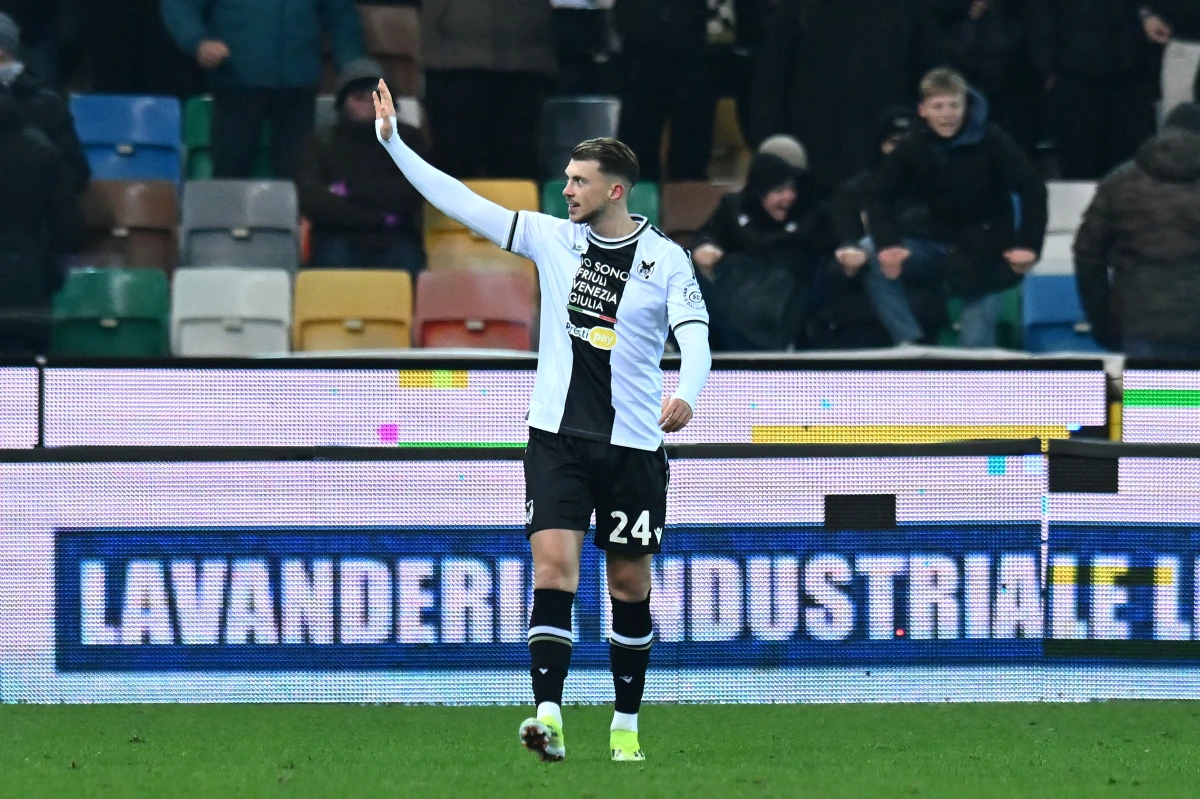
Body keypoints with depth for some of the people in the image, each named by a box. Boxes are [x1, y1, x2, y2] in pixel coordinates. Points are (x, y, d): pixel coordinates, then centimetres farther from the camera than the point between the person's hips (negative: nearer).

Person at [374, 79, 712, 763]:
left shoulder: (667, 260, -2)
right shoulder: (551, 237, 5)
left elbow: (696, 336, -12)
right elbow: (462, 202, 5)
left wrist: (687, 393, -33)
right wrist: (393, 141, 1)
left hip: (633, 443, -1)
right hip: (558, 434, 1)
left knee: (630, 584, 7)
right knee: (554, 567, -14)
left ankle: (627, 722, 20)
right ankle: (549, 716, -22)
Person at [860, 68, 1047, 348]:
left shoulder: (992, 142, -14)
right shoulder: (912, 149, -4)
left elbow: (1032, 190, -15)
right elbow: (881, 198, -5)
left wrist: (1028, 246, -25)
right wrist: (888, 245, -23)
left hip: (984, 250, -4)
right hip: (939, 245, 4)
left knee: (976, 338, -11)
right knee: (877, 259, -17)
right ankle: (911, 344, -15)